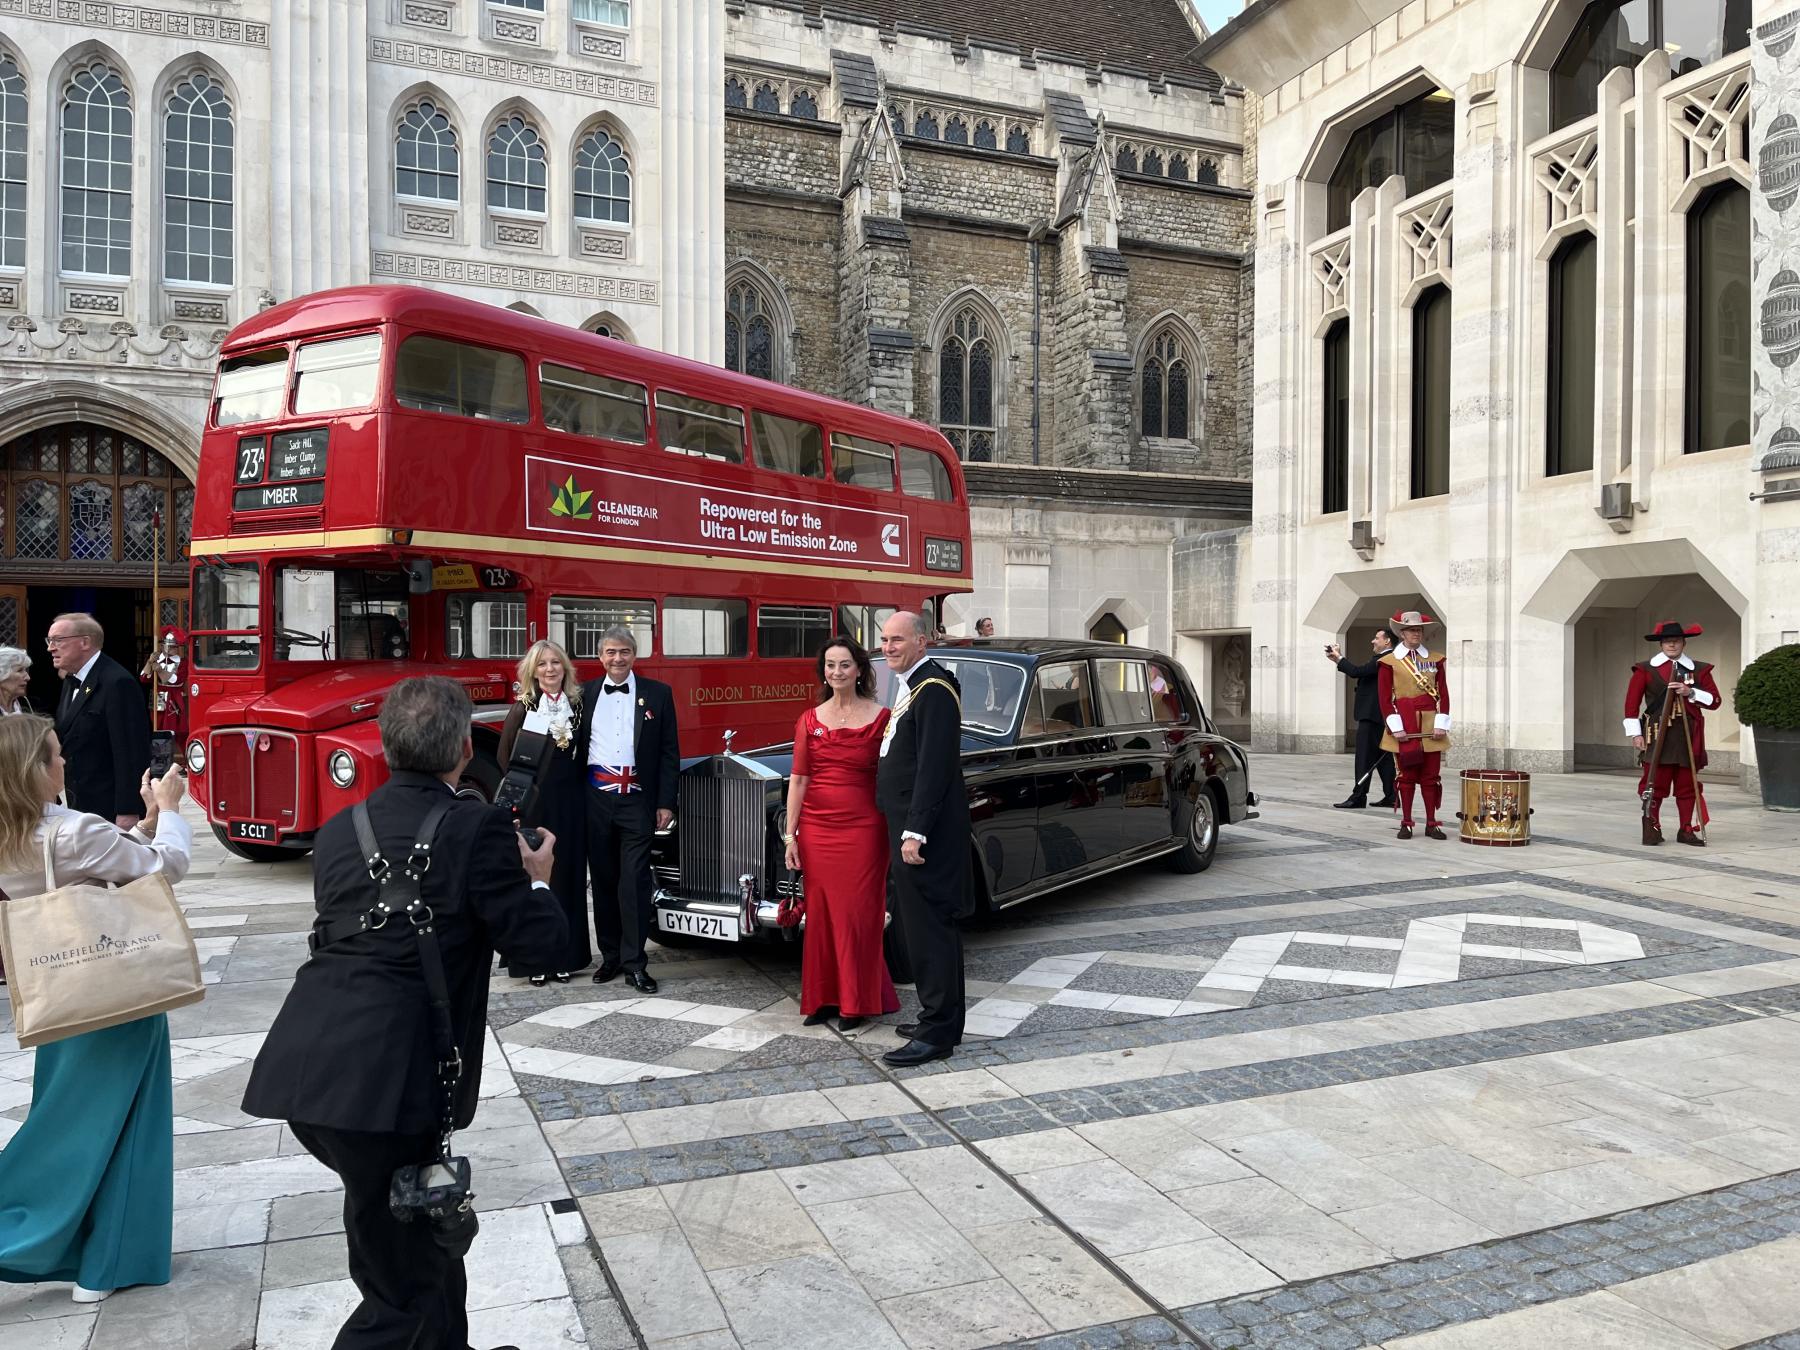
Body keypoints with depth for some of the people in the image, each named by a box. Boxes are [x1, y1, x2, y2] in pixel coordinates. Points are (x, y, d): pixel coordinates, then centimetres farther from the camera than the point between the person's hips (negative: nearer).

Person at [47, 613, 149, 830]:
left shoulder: (117, 682, -18)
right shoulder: (72, 681, 13)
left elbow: (130, 753, -21)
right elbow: (66, 741, 17)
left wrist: (127, 812, -23)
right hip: (80, 805, 9)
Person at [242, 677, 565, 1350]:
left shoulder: (339, 830, 12)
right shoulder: (478, 827, -7)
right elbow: (541, 944, -6)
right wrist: (537, 879, 13)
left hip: (300, 1069, 8)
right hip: (379, 1082, -8)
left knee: (426, 1231, 27)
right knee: (402, 1289, 10)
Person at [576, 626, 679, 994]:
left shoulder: (657, 694, 3)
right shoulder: (585, 693, 9)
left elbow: (669, 752, 2)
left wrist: (666, 803, -4)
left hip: (637, 798, -2)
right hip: (597, 797, 3)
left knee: (634, 879, -4)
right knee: (603, 878, 9)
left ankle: (634, 962, 1)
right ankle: (610, 956, 21)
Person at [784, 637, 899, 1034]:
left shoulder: (880, 717, -1)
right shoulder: (809, 720, 6)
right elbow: (798, 779, 6)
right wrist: (790, 835, 2)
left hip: (863, 829, -3)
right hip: (816, 829, 3)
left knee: (858, 914, 2)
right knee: (820, 913, 8)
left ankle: (856, 1001, 14)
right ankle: (823, 997, 20)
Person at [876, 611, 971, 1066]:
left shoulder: (934, 688, -15)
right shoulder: (912, 686, 17)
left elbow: (934, 766, -22)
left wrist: (915, 833, -24)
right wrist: (906, 830, 18)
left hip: (925, 830, -10)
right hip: (909, 826, 10)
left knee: (929, 928, -5)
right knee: (919, 925, 16)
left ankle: (938, 1033, 1)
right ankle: (937, 1017, 27)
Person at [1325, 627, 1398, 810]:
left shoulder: (1382, 659, -16)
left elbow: (1356, 672, -22)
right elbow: (1359, 673, 16)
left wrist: (1339, 658, -9)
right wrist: (1338, 659, 10)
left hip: (1371, 715, -10)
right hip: (1380, 715, 10)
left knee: (1364, 757, -7)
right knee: (1383, 756, 11)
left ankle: (1358, 797, -6)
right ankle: (1390, 796, 14)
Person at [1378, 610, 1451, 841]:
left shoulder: (1435, 659, 8)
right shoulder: (1389, 661, 0)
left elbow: (1443, 694, 6)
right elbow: (1385, 698, -2)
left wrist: (1441, 724, -4)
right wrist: (1396, 727, -10)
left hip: (1430, 726, 2)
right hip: (1404, 727, -2)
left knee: (1431, 776, 4)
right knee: (1406, 775, 3)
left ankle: (1431, 823, 11)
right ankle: (1406, 823, 10)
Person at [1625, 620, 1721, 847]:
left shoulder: (1699, 670, 10)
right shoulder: (1645, 669, 3)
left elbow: (1714, 700, 7)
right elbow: (1632, 702, 2)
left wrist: (1691, 693, -11)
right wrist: (1635, 733, -4)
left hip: (1688, 737, 2)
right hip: (1657, 736, -2)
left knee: (1687, 785, 5)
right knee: (1654, 784, -3)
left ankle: (1688, 830, 14)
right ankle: (1652, 829, 4)